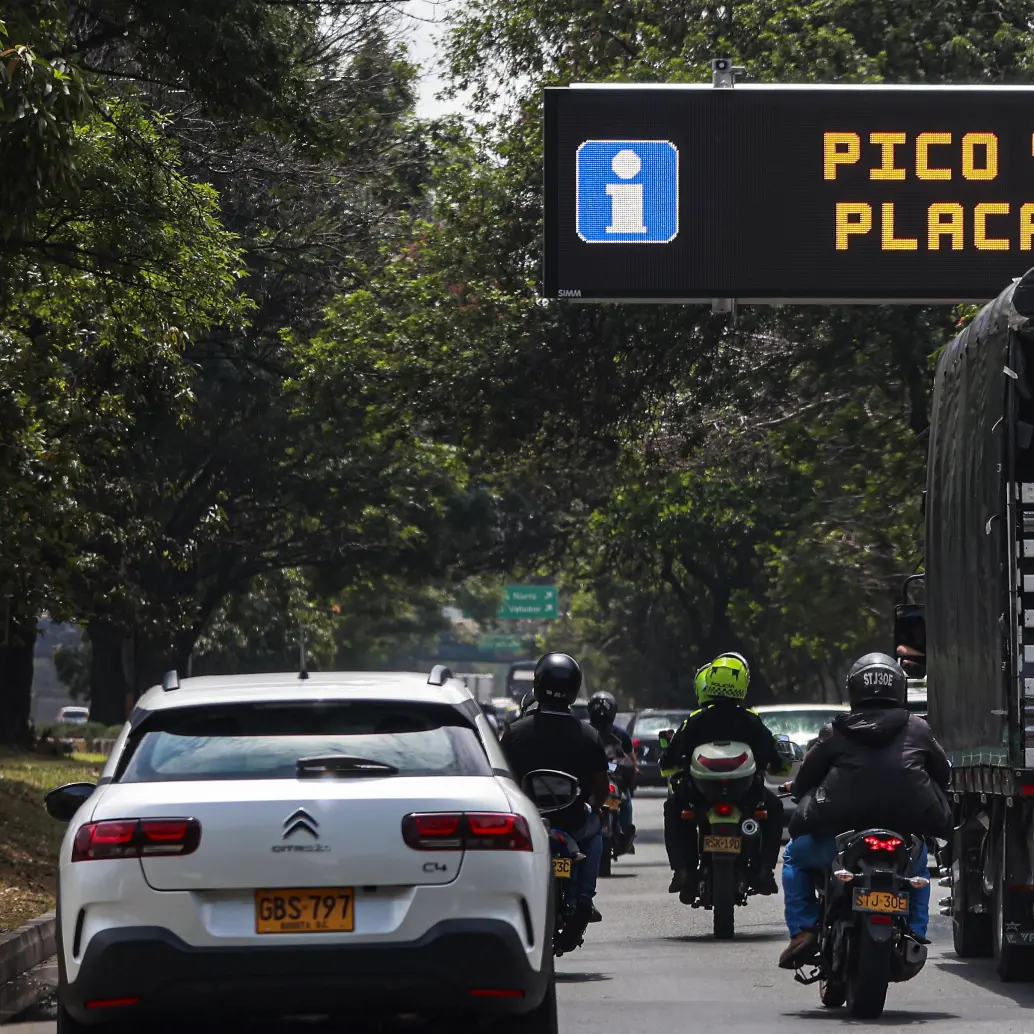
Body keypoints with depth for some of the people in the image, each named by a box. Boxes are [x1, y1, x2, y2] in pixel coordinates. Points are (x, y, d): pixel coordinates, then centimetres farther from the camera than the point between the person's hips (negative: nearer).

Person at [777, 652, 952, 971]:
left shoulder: (836, 732, 4)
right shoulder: (917, 730, 9)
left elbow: (803, 780, 10)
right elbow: (943, 774, 21)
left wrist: (799, 790, 35)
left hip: (840, 835, -2)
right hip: (906, 833, 2)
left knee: (795, 856, 26)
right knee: (918, 862, 37)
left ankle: (803, 930, 9)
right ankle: (914, 933, 20)